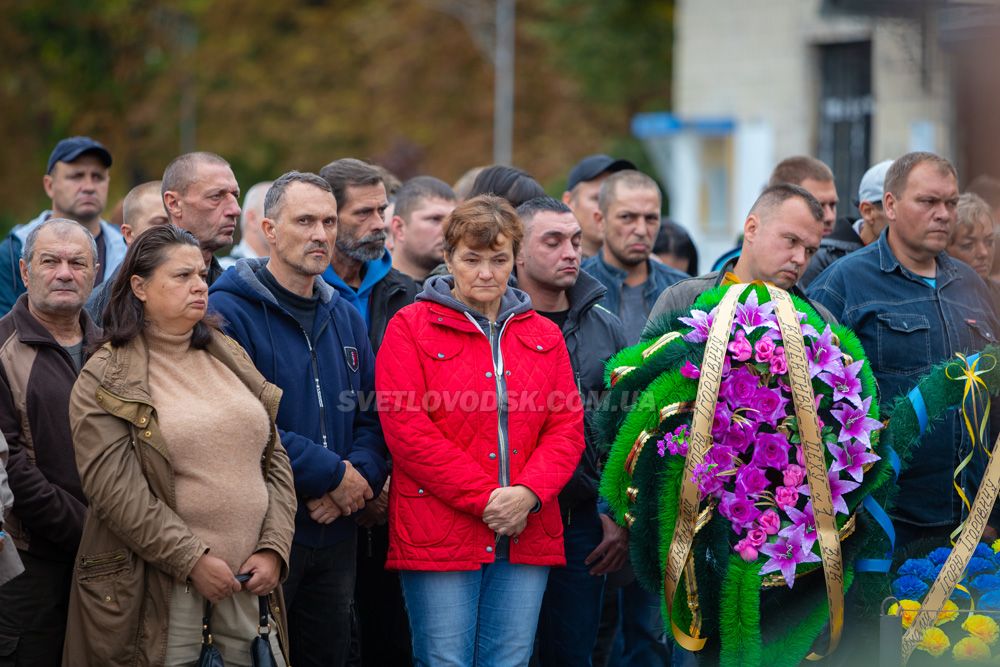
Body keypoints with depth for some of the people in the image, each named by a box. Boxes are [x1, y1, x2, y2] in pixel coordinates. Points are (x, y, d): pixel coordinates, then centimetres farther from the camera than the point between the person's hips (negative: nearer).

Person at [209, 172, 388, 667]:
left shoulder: (345, 319, 14)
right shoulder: (228, 312, -10)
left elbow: (373, 417, 13)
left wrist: (359, 476, -8)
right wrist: (332, 475, -17)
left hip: (335, 532, 7)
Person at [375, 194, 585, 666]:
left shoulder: (543, 335, 14)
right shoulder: (411, 327, 1)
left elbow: (567, 428, 9)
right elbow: (406, 429, -8)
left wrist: (528, 494, -10)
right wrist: (484, 498, -12)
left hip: (526, 535, 4)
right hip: (438, 534, -4)